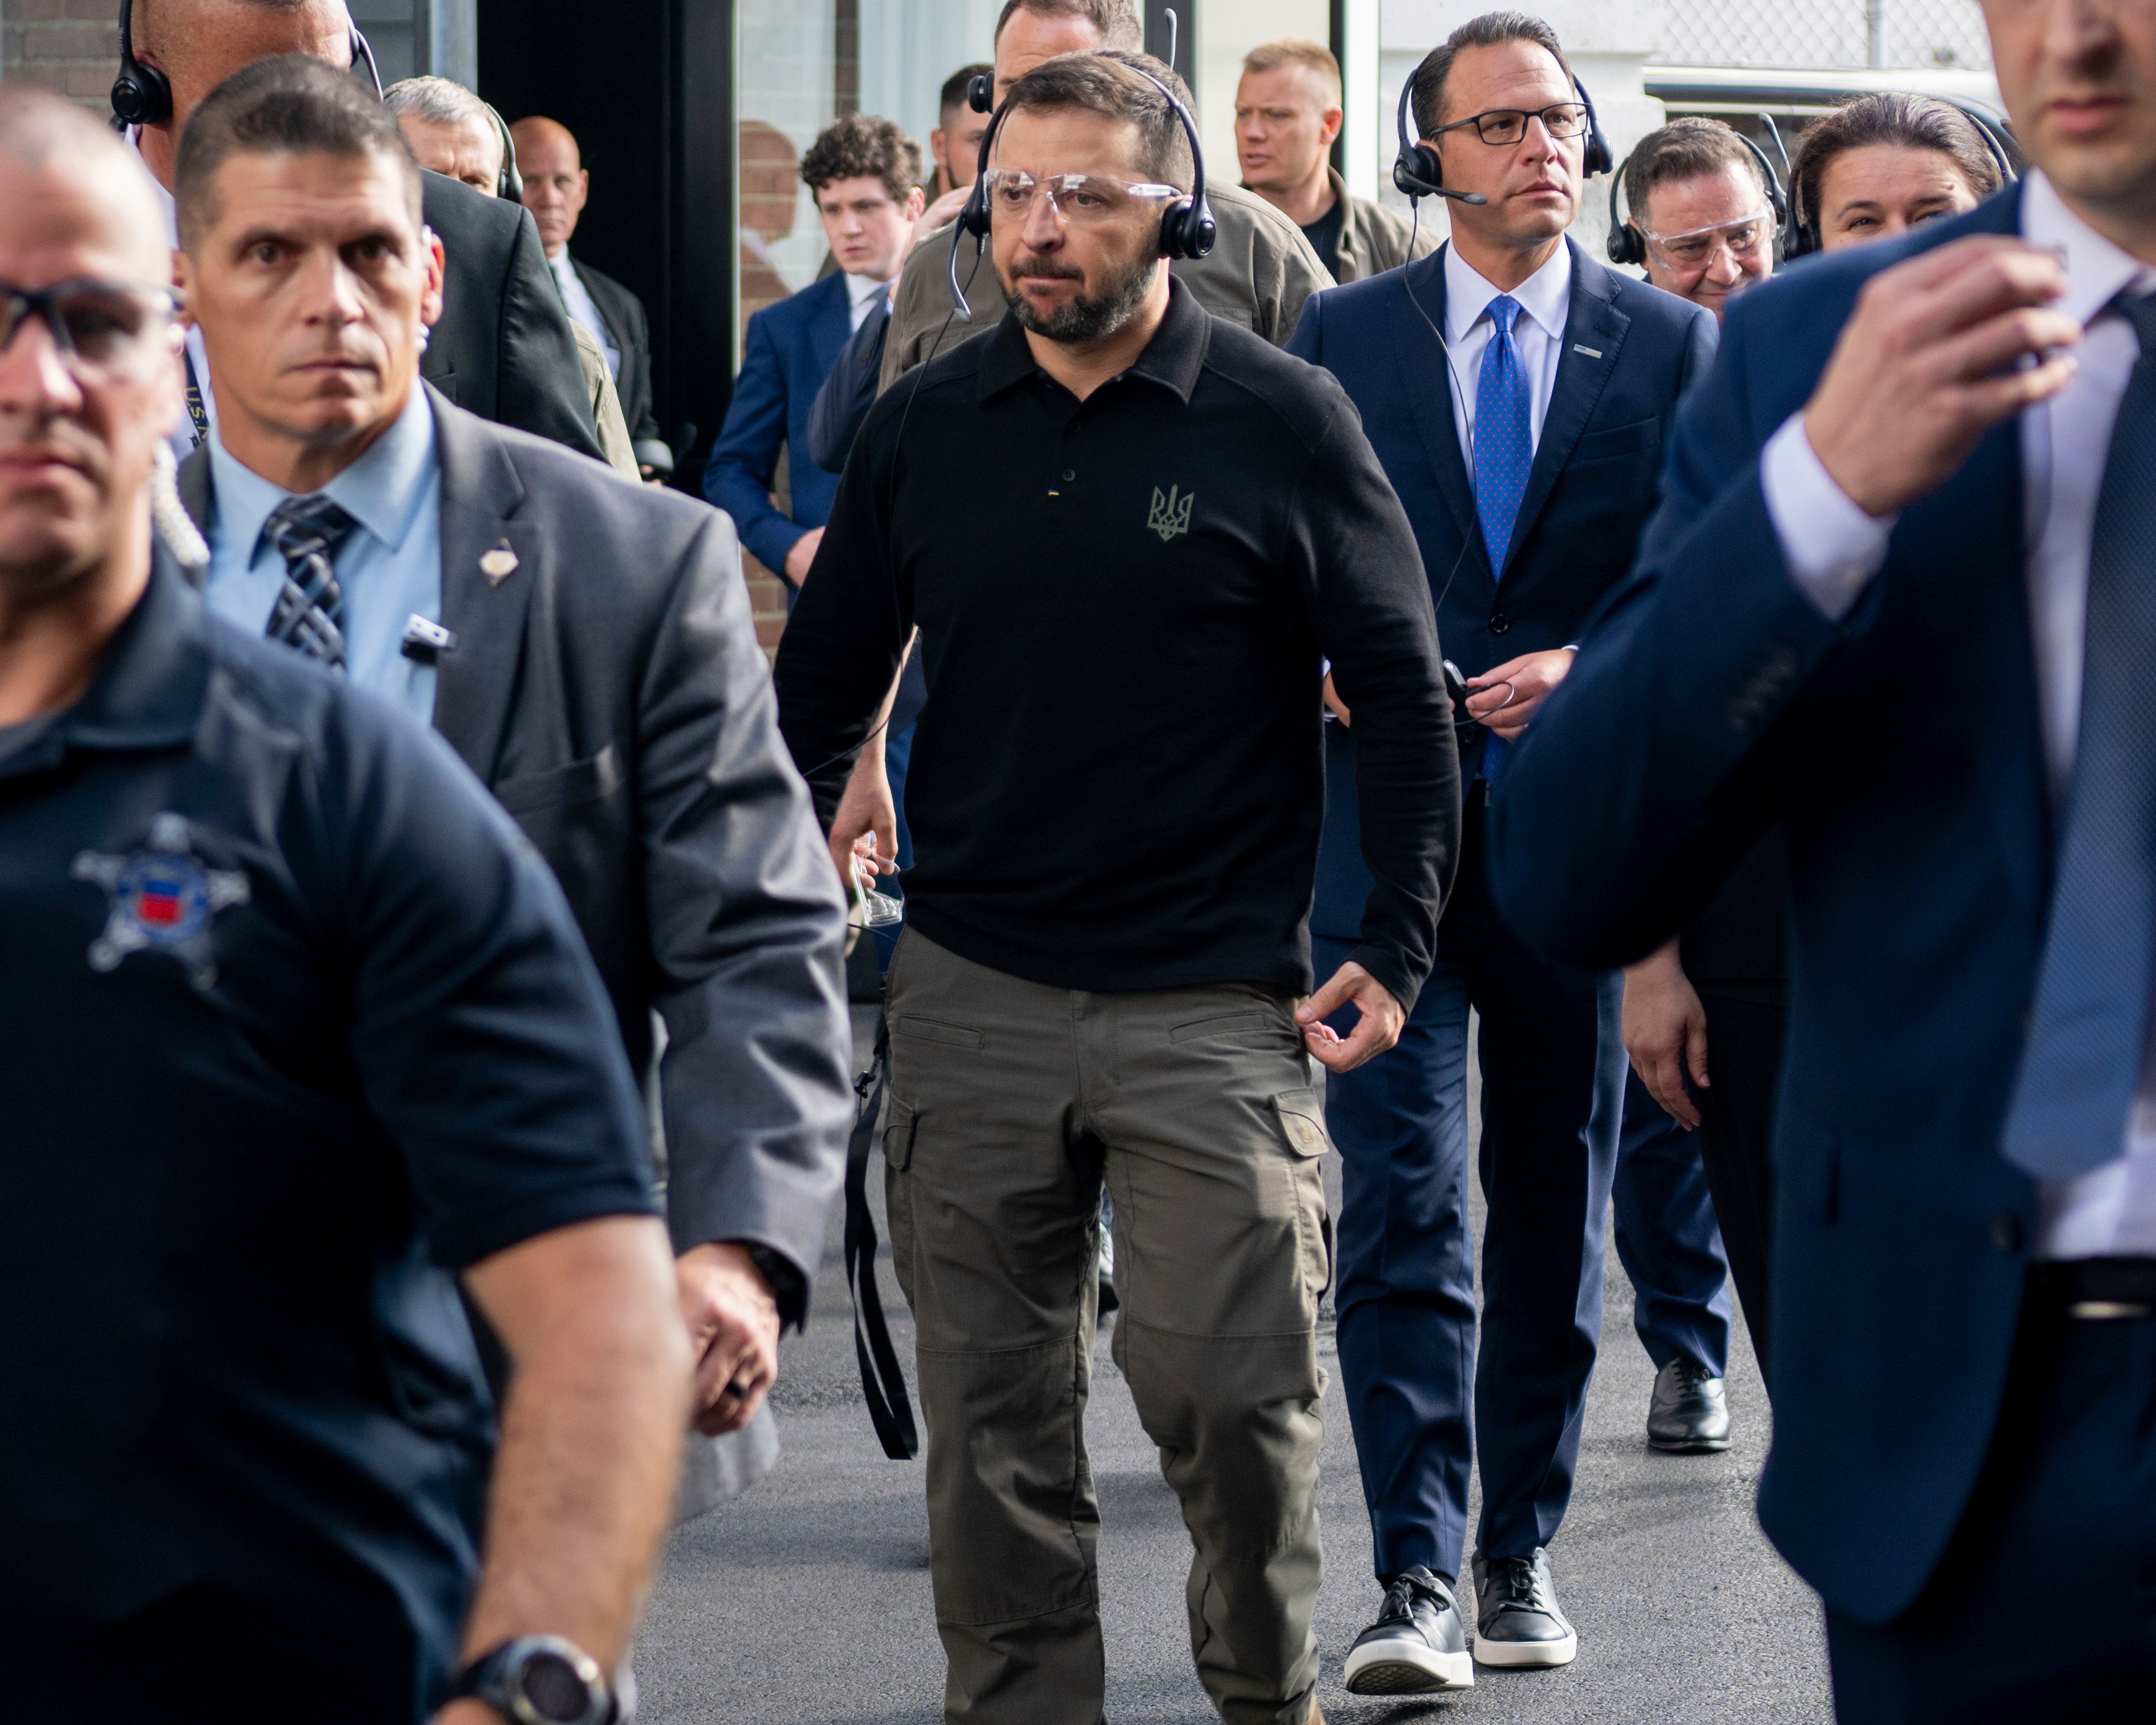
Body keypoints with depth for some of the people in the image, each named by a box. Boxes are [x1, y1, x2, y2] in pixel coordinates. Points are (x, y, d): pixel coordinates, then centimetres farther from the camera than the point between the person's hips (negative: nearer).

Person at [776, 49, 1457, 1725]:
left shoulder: (1283, 421, -3)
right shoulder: (924, 426, 6)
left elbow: (1403, 690, 2)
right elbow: (824, 683, 15)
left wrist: (1395, 948, -4)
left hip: (1214, 1002, -3)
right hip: (973, 995, 3)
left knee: (1231, 1389, -5)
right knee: (991, 1416, 6)